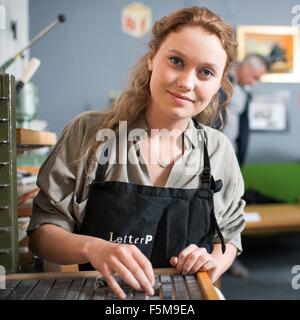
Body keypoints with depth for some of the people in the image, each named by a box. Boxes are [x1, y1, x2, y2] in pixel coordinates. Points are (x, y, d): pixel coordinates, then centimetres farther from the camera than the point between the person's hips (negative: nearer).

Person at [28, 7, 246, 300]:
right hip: (99, 293, -2)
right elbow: (42, 231, -6)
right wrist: (91, 247, -24)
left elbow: (229, 236, 10)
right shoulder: (88, 133, -9)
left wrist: (214, 264, -10)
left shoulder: (220, 150, -2)